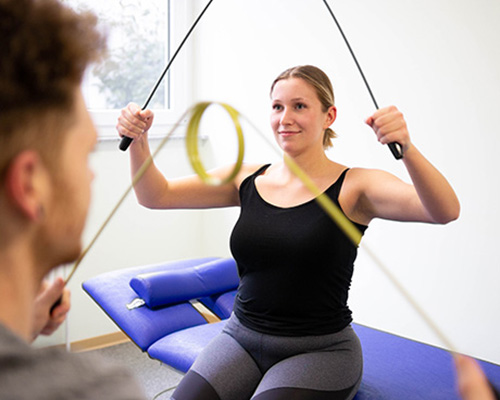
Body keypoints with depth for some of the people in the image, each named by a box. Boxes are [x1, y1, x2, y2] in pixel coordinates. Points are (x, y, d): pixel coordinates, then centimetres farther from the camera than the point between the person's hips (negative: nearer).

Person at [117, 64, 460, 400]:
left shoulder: (354, 187, -9)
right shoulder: (248, 179, 4)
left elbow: (445, 211, -24)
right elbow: (157, 195, 3)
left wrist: (406, 147, -40)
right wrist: (138, 141, -14)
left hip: (319, 351, -3)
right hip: (242, 339, 4)